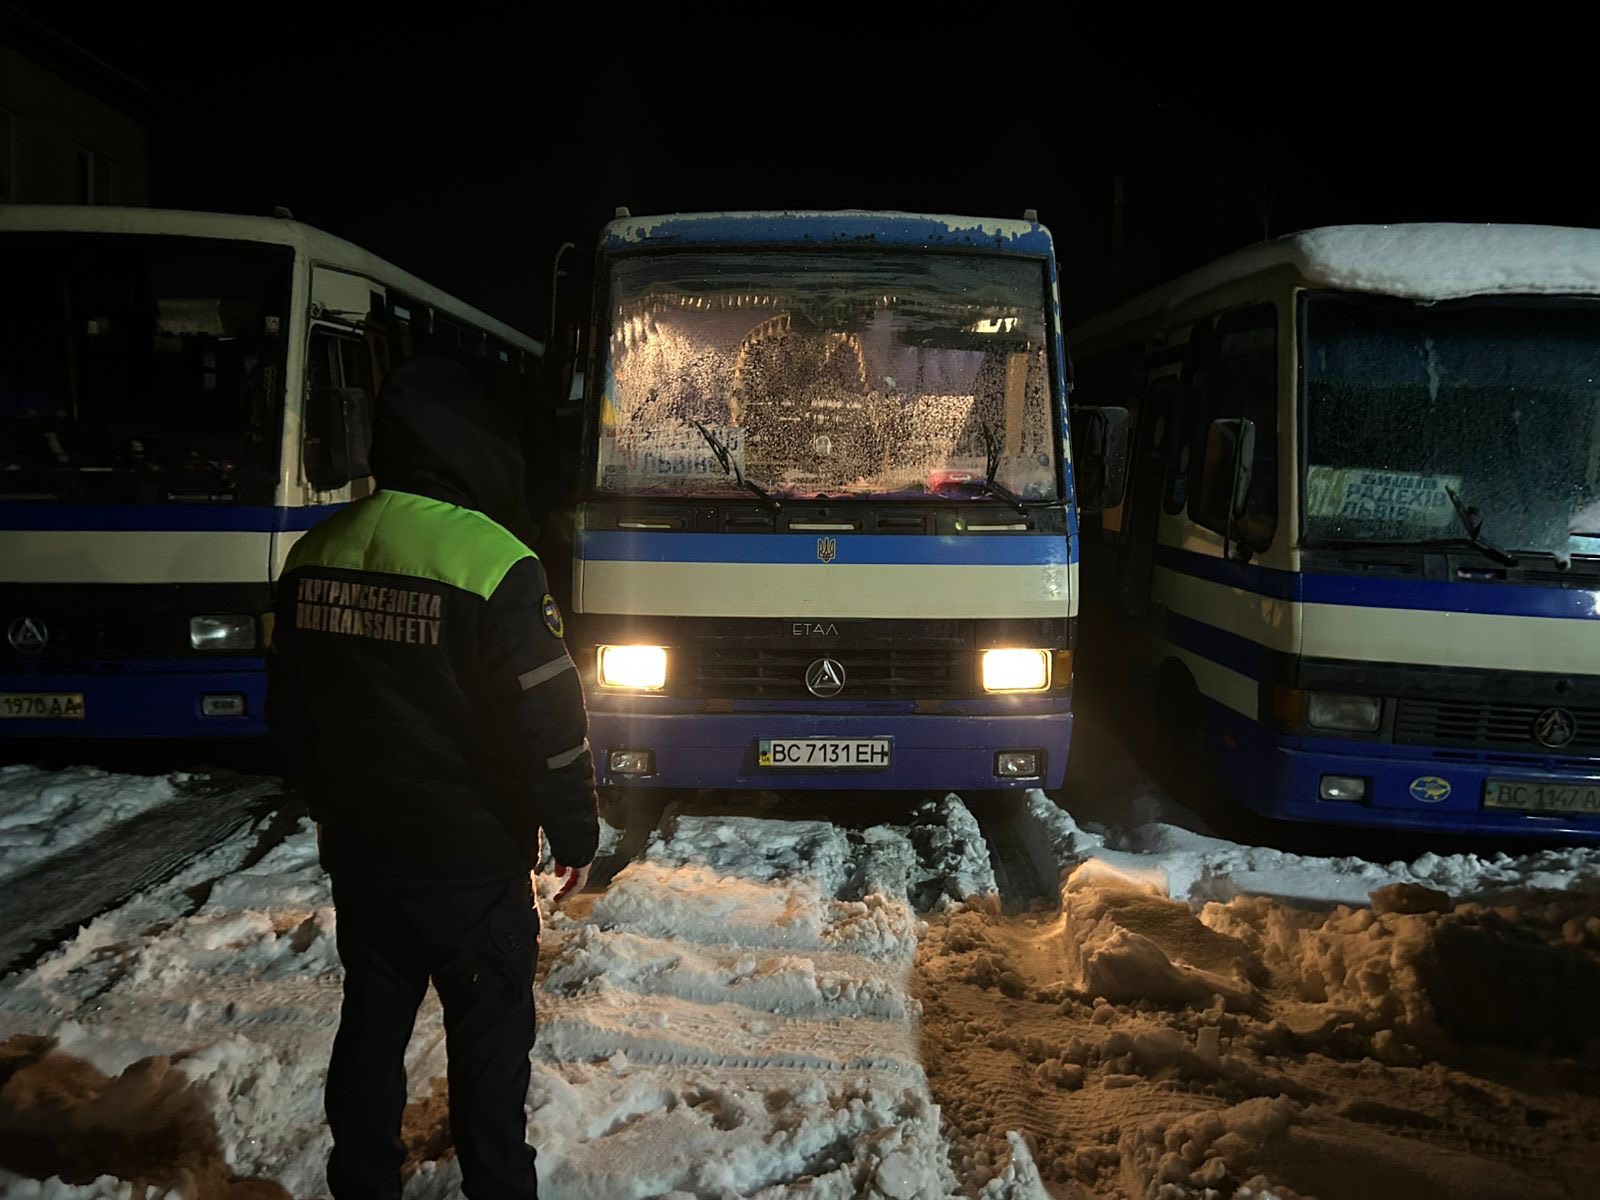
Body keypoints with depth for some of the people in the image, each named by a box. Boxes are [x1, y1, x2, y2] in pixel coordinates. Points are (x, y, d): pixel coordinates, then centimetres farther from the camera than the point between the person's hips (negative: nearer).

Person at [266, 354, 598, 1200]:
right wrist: (574, 830, -4)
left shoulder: (315, 556, -1)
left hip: (356, 850, 6)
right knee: (489, 1037, 11)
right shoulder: (491, 564, -22)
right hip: (471, 861, -6)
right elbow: (547, 724, -19)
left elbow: (289, 713, 10)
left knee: (371, 1024, 21)